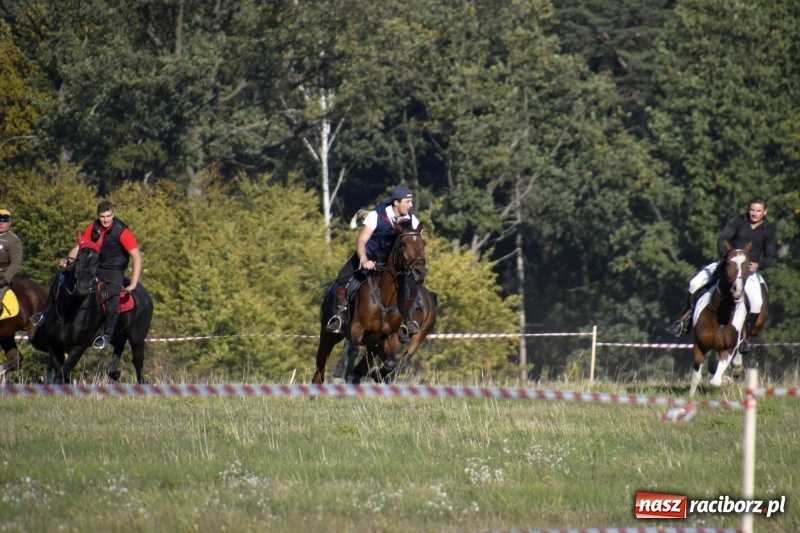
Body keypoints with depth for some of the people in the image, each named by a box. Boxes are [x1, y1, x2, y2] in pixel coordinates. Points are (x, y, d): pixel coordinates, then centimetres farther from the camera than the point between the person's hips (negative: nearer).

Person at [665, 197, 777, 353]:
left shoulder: (768, 230, 1)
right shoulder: (738, 222, 0)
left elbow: (771, 257, -1)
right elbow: (722, 240, -9)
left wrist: (758, 265, -21)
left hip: (749, 270, -1)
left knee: (756, 303, -26)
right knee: (695, 283, -15)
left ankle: (744, 337, -9)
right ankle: (685, 319, -2)